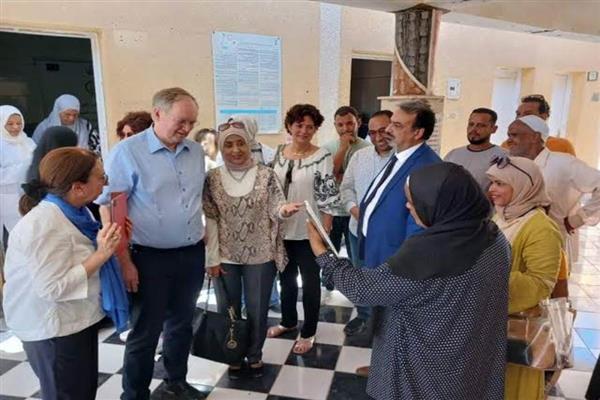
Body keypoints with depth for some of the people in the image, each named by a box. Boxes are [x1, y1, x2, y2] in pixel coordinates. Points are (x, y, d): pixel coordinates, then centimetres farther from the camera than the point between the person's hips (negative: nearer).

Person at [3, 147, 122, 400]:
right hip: (54, 329, -9)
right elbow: (52, 288, -29)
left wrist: (109, 243, -4)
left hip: (78, 320, 9)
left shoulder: (74, 211, 1)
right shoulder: (44, 225, -26)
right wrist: (101, 255, -28)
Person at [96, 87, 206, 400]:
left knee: (181, 324, 20)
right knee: (145, 333, 9)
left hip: (192, 254, 5)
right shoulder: (127, 152, -12)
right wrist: (124, 261, -14)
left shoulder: (196, 151, 5)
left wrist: (206, 241, 13)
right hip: (150, 258, -5)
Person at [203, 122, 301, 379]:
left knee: (258, 310, 13)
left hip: (260, 256, -1)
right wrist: (212, 258, -6)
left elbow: (275, 210, -10)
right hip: (225, 257, 1)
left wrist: (285, 210, -34)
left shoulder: (266, 175, -6)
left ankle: (255, 355, 37)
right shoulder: (212, 179, -4)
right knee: (228, 310, 15)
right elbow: (209, 220, -4)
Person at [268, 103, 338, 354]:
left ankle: (308, 332, 28)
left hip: (308, 231, -5)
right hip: (281, 229, 5)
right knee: (286, 278, 21)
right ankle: (288, 321, 42)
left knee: (310, 282, 11)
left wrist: (325, 232, -14)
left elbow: (327, 198, -13)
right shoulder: (279, 153, 3)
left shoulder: (322, 157, -13)